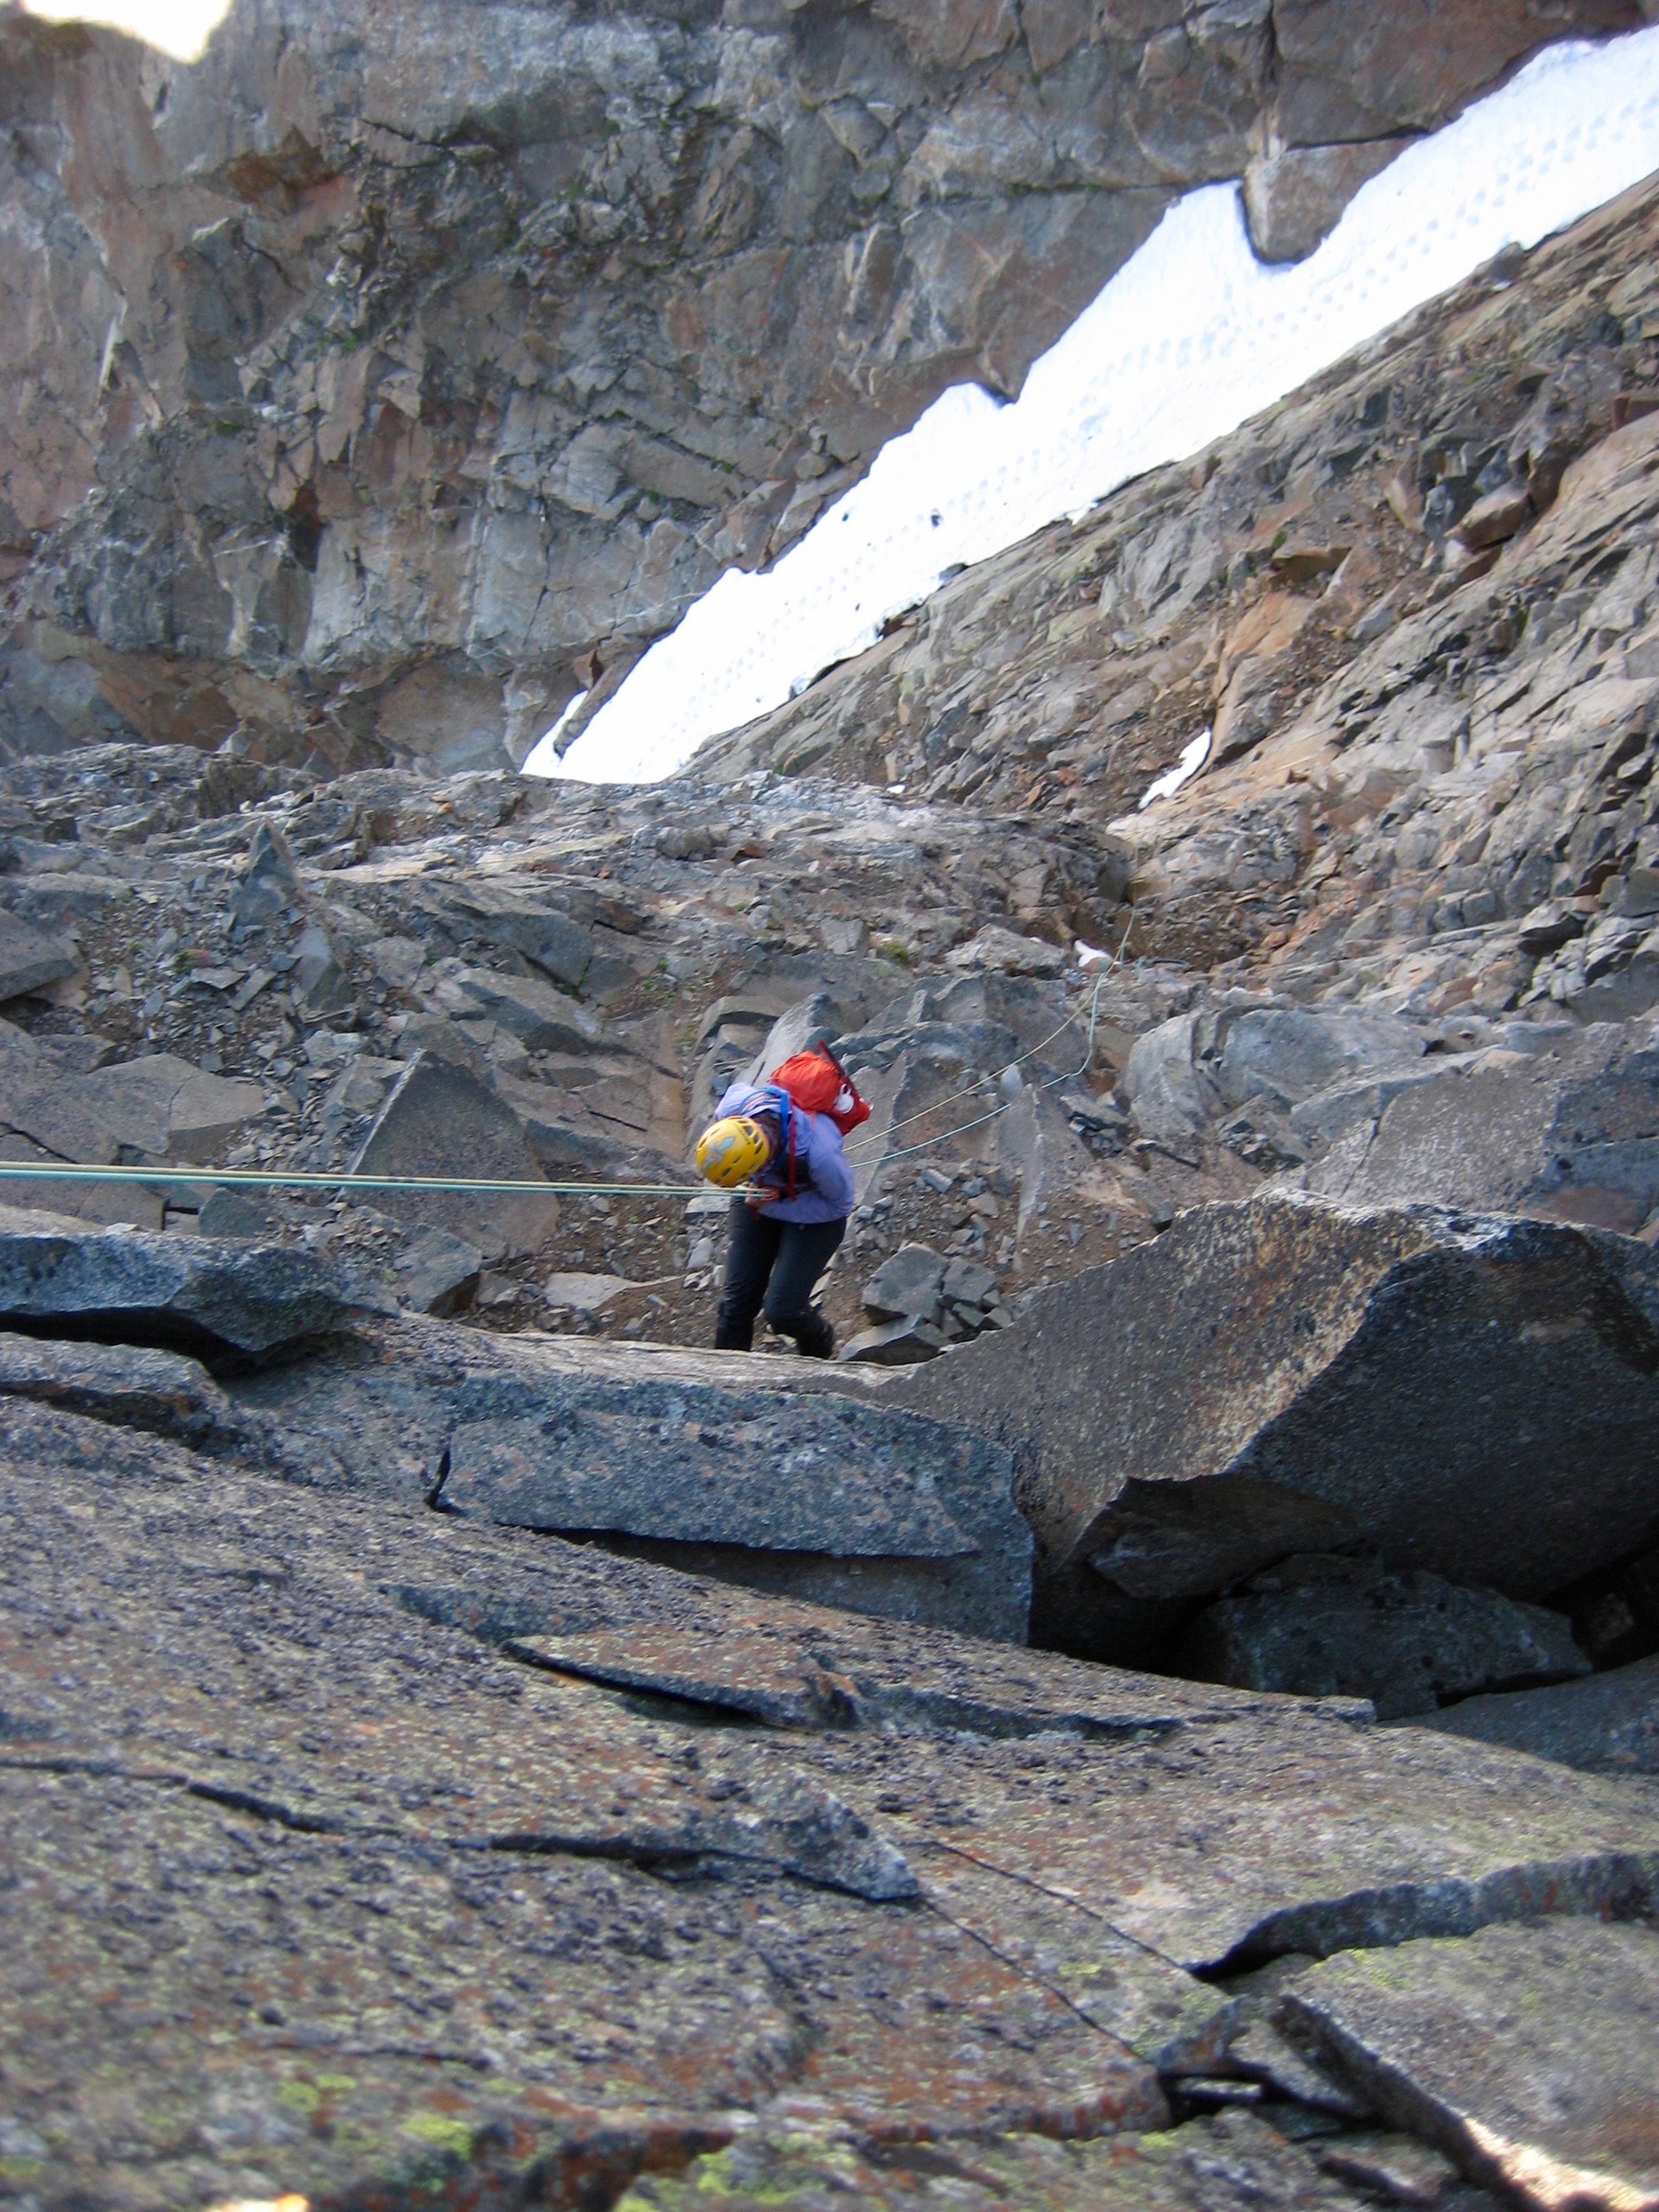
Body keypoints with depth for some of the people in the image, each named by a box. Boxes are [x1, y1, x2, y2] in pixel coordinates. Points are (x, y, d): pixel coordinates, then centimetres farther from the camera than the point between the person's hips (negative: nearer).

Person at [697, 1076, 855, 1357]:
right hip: (761, 1192, 4)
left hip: (814, 1212, -4)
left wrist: (775, 1204, -25)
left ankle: (819, 1350, 24)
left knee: (782, 1311, -11)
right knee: (736, 1302, 1)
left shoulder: (819, 1155, -44)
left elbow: (840, 1204, -21)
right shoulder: (735, 1105, -32)